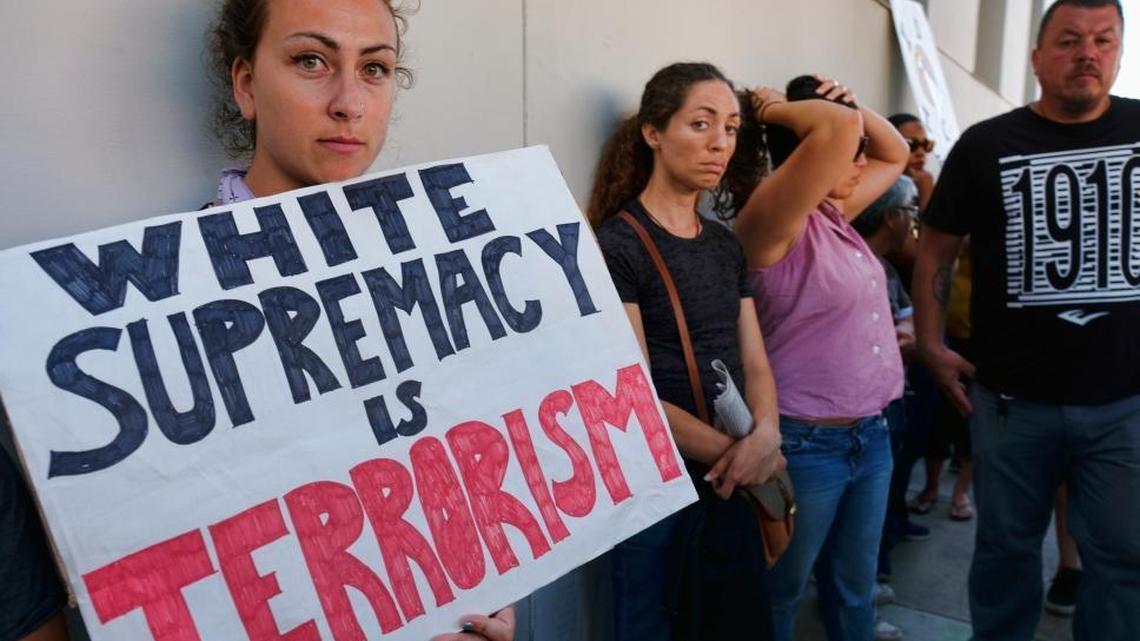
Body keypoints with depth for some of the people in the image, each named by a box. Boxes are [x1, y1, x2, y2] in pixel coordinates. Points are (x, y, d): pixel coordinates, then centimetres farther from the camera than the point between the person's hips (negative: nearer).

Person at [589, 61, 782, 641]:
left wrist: (764, 437, -13)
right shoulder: (616, 245, -13)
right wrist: (736, 452, -14)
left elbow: (754, 363, 6)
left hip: (733, 487, 7)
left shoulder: (725, 244, 9)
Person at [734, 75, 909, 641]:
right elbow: (839, 127, -32)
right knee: (780, 593, 12)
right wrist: (774, 110, -14)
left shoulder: (834, 213, 8)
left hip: (870, 434, 8)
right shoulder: (770, 222, -18)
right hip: (805, 443, -8)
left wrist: (855, 105, 5)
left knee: (854, 588, 23)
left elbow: (896, 154, 21)